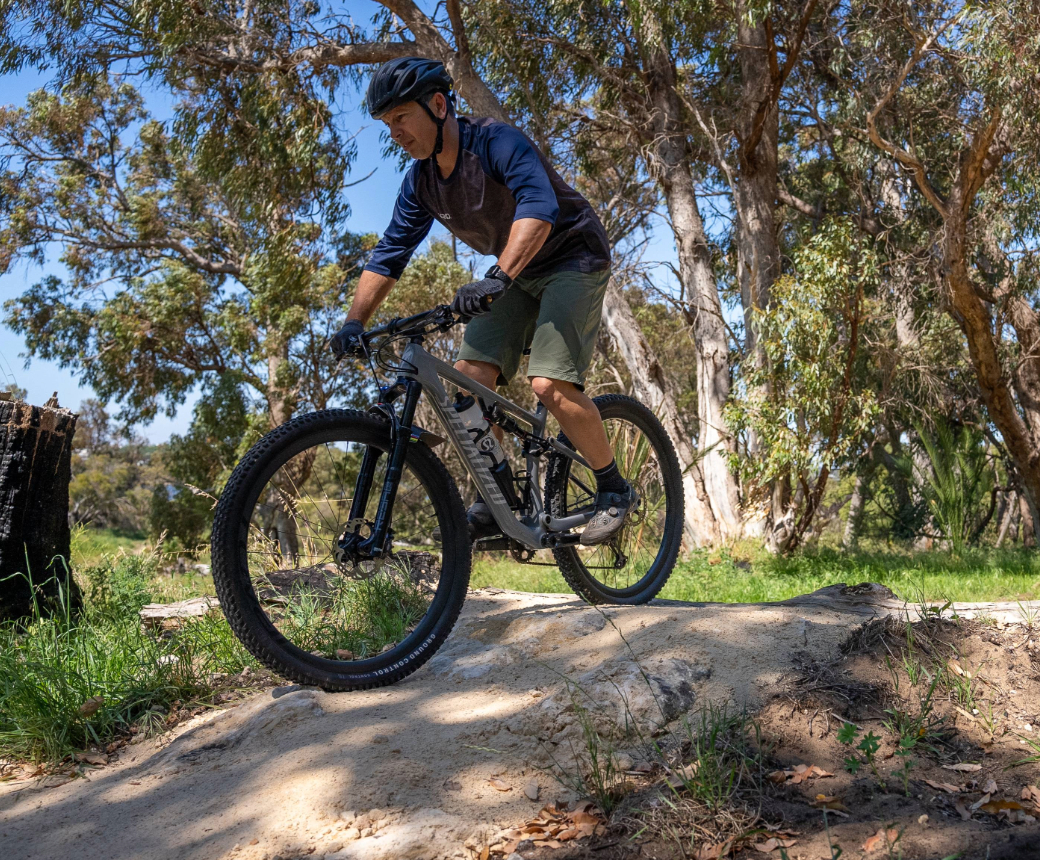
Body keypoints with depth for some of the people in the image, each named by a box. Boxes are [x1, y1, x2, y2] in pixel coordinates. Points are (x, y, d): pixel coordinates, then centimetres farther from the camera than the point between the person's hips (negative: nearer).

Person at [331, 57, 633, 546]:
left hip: (573, 258, -7)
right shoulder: (421, 180, -2)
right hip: (516, 274, 7)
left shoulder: (496, 141, -24)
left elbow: (539, 206, -41)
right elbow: (389, 253, 0)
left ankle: (614, 490, -3)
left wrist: (497, 278, -55)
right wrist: (354, 323, -13)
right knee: (470, 375, -9)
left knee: (550, 384, -23)